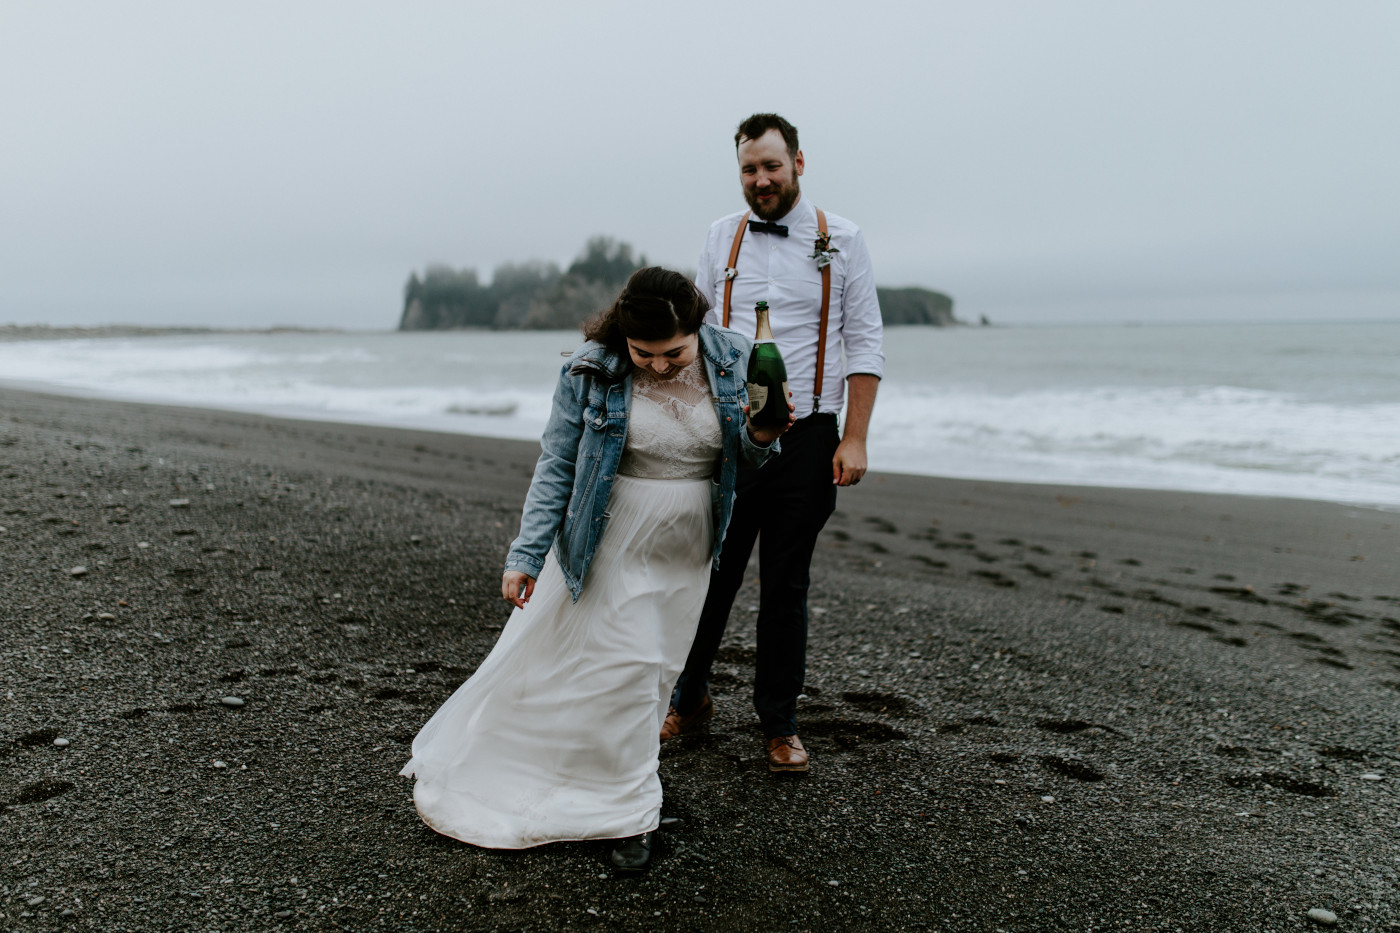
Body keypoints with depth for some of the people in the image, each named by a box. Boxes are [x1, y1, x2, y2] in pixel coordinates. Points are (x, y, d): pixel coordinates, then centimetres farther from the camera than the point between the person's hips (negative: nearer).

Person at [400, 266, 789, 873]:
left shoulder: (735, 361, -6)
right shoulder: (590, 373, -13)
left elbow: (745, 459, 4)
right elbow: (555, 466, -7)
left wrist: (762, 436, -20)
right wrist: (526, 555, -9)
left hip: (686, 550, 3)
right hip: (609, 544, -3)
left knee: (656, 672, 10)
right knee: (623, 667, -2)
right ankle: (633, 813, 16)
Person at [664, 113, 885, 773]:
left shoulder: (840, 238, 2)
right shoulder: (722, 236, 8)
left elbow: (864, 344, 1)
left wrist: (854, 440, -7)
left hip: (805, 438, -1)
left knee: (786, 586, 6)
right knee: (710, 575, 6)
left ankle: (779, 724, 21)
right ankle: (688, 700, 27)